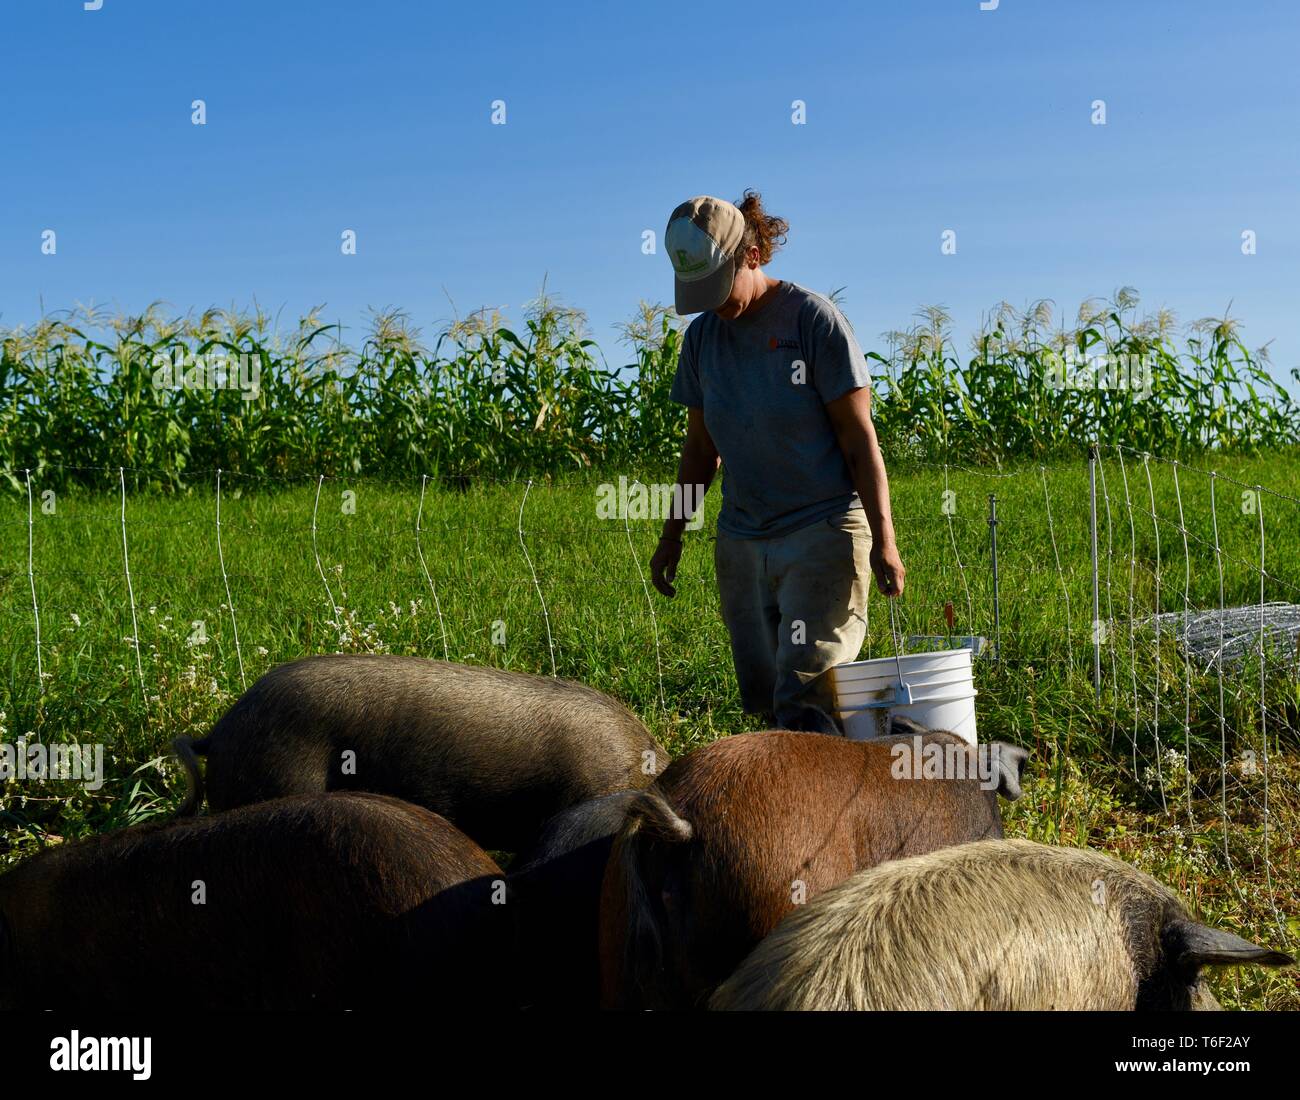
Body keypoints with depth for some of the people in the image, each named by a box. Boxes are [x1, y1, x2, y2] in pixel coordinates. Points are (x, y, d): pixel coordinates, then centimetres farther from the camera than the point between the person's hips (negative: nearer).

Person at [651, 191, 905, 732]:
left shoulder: (813, 319, -7)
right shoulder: (701, 337, 8)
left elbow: (859, 438, -6)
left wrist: (883, 539, -10)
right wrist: (672, 536, 18)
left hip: (823, 530, -5)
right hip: (741, 541, 6)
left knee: (802, 695, -16)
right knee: (763, 699, 4)